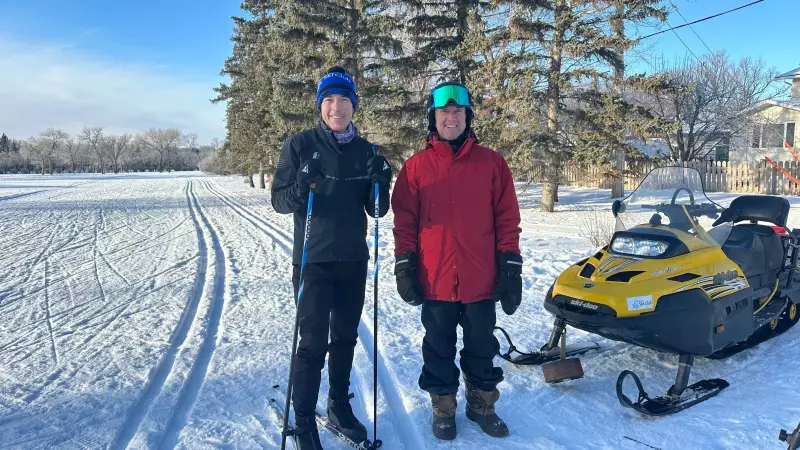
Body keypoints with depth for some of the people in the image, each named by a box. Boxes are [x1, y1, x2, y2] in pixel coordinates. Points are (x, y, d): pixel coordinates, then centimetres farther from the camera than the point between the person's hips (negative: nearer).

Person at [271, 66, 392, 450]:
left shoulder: (366, 150, 4)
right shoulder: (300, 144, -5)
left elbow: (377, 210, 5)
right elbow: (279, 201, -5)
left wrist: (380, 184, -15)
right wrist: (301, 187, -26)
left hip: (353, 261, 4)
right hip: (314, 261, -4)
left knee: (345, 337, 14)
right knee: (313, 343, -2)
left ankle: (339, 405, 32)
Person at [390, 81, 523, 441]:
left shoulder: (492, 163, 3)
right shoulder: (416, 167, 2)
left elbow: (507, 218, 1)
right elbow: (404, 220, 2)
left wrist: (510, 266, -2)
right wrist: (404, 265, -3)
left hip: (481, 280, 1)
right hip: (435, 281, 0)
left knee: (481, 348, 15)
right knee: (439, 349, 14)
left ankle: (482, 404, 35)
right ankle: (443, 407, 32)